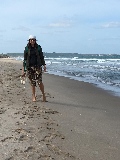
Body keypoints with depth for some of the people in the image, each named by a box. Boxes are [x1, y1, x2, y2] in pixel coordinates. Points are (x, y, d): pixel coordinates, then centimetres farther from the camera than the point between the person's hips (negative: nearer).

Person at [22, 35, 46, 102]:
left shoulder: (38, 47, 4)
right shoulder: (27, 48, 3)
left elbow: (42, 57, 8)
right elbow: (25, 59, 6)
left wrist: (44, 65, 1)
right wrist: (23, 68, 3)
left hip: (38, 66, -1)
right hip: (29, 67, 1)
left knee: (39, 81, -10)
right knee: (32, 82, 5)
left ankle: (43, 95, 8)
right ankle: (34, 97, 16)